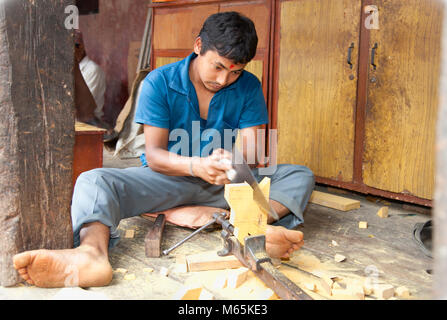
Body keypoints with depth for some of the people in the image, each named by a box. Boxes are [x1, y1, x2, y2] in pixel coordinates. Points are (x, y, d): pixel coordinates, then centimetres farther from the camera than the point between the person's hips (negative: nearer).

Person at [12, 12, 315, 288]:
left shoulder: (249, 87, -1)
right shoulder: (159, 82, -7)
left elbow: (252, 153, -7)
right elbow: (154, 155, -12)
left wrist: (234, 163, -33)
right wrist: (197, 166, -33)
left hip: (226, 184, 2)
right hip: (169, 180, -1)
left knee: (300, 176, -18)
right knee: (93, 181, -28)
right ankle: (91, 252, -60)